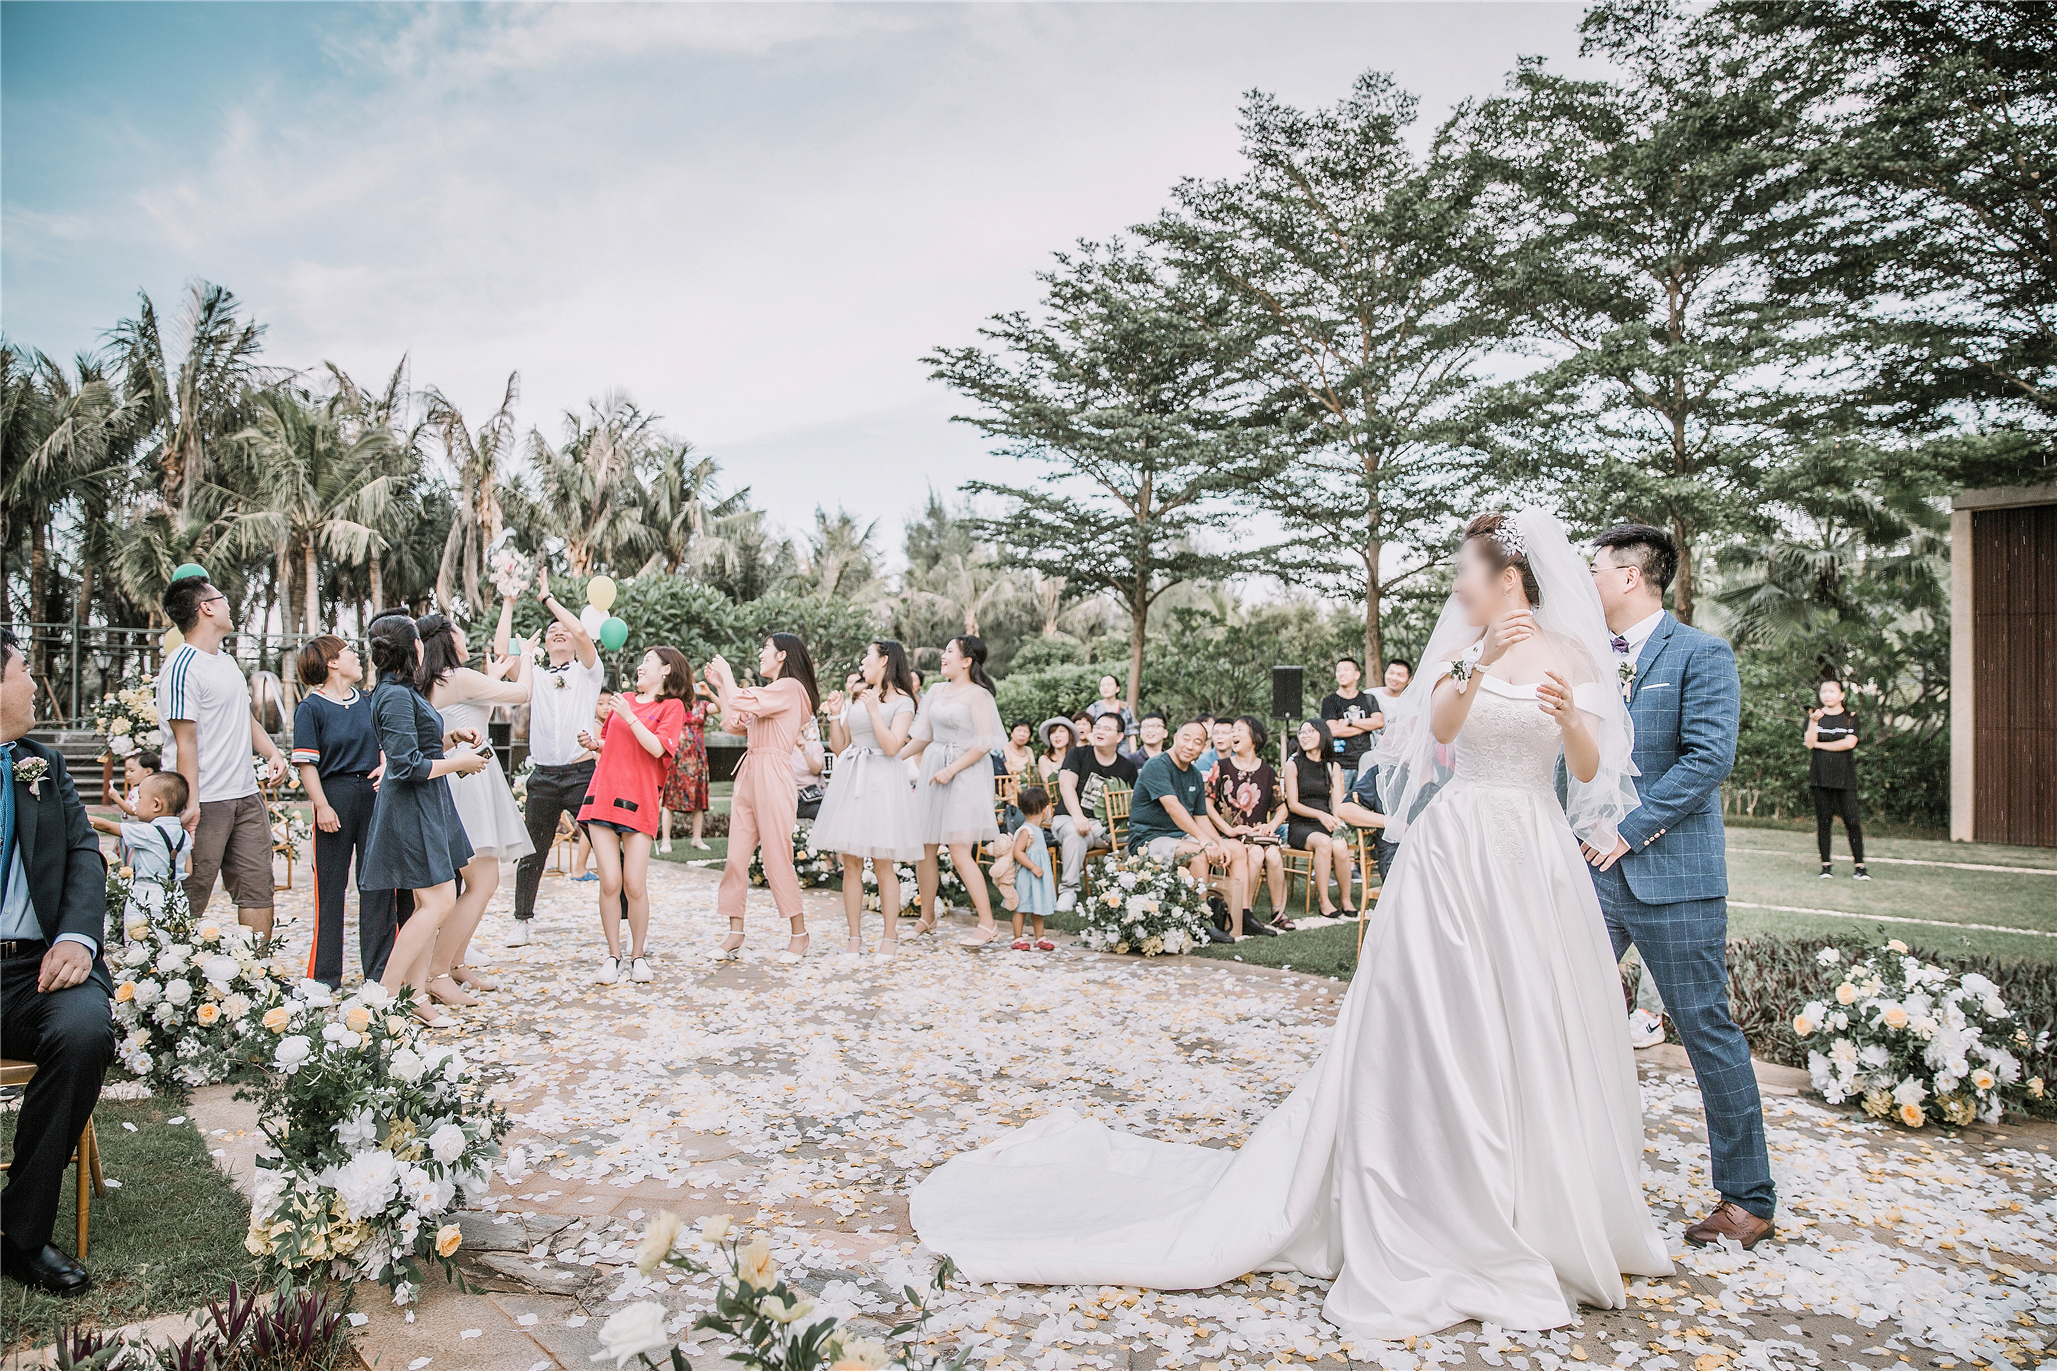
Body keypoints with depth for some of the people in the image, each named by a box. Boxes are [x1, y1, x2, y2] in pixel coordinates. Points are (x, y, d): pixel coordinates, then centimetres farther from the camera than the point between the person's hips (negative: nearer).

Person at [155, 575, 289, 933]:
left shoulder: (228, 662, 16)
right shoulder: (182, 667, -12)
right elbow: (186, 740, -16)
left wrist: (273, 752, 7)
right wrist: (191, 803, -20)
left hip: (247, 796, 8)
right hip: (207, 803, -8)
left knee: (258, 892, 7)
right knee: (190, 901, -3)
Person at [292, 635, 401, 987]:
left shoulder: (368, 702, 12)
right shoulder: (311, 707, -3)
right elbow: (306, 763, -7)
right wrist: (322, 806, -13)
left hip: (374, 795, 5)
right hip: (336, 796, -4)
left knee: (378, 882, 5)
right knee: (331, 885, 3)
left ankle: (379, 970, 14)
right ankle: (324, 975, 14)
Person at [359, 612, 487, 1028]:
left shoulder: (402, 691, 14)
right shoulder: (396, 695, -17)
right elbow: (408, 765, -22)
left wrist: (449, 739, 6)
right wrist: (459, 762, -11)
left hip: (427, 806, 10)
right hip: (413, 808, -10)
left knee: (429, 903, 10)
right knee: (438, 901, -10)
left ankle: (418, 995, 14)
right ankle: (383, 997, -3)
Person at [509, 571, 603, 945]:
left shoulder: (587, 672, 8)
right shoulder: (534, 676, 15)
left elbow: (581, 632, -10)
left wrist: (547, 598, -1)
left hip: (582, 772, -3)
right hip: (543, 776, 3)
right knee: (532, 853, 9)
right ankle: (522, 923, 20)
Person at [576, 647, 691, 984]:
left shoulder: (671, 705, 4)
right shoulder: (624, 699, 18)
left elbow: (657, 748, -10)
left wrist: (630, 716, -12)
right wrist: (593, 744, 9)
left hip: (638, 802, -4)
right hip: (602, 798, 4)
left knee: (635, 886, -5)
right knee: (610, 883, -1)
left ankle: (637, 956, 11)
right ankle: (613, 956, 10)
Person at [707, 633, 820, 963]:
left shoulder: (790, 687, -7)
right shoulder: (771, 692, 24)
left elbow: (741, 703, -14)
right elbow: (735, 722, 23)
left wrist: (727, 673, 2)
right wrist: (719, 687, 22)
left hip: (772, 776, -9)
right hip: (749, 775, 9)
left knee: (777, 858, -6)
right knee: (736, 857, 4)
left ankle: (800, 934, 5)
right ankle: (735, 934, 7)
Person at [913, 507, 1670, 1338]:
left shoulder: (1572, 653, 6)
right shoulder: (1459, 649, 5)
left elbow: (1592, 773, 0)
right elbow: (1439, 726, -15)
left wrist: (1571, 720, -19)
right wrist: (1477, 664, -31)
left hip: (1539, 859, 2)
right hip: (1459, 855, -1)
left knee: (1542, 1040, 9)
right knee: (1439, 1038, 0)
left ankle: (1549, 1217, 30)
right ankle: (1432, 1230, 12)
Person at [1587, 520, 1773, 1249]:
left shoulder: (1700, 655, -5)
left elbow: (1709, 758, -15)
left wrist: (1628, 830, -16)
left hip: (1671, 874, -6)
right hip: (1594, 870, 6)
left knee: (1707, 1031, 3)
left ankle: (1747, 1197, 17)